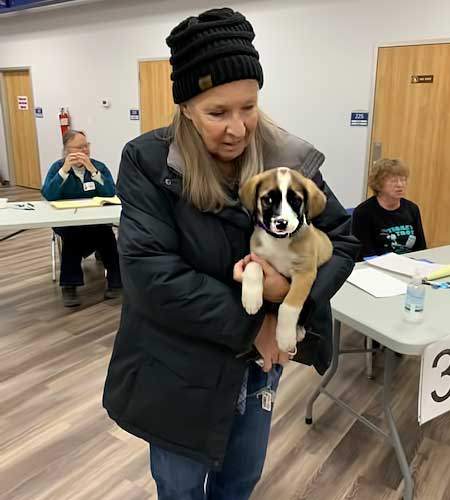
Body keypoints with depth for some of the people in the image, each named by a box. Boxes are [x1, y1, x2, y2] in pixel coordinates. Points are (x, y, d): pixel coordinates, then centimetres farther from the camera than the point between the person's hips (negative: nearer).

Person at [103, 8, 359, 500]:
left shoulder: (290, 161, -10)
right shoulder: (147, 161, -18)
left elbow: (343, 239, -3)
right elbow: (150, 274, -26)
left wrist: (294, 290, -24)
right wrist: (252, 324, -22)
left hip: (258, 361, 3)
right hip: (178, 371, -2)